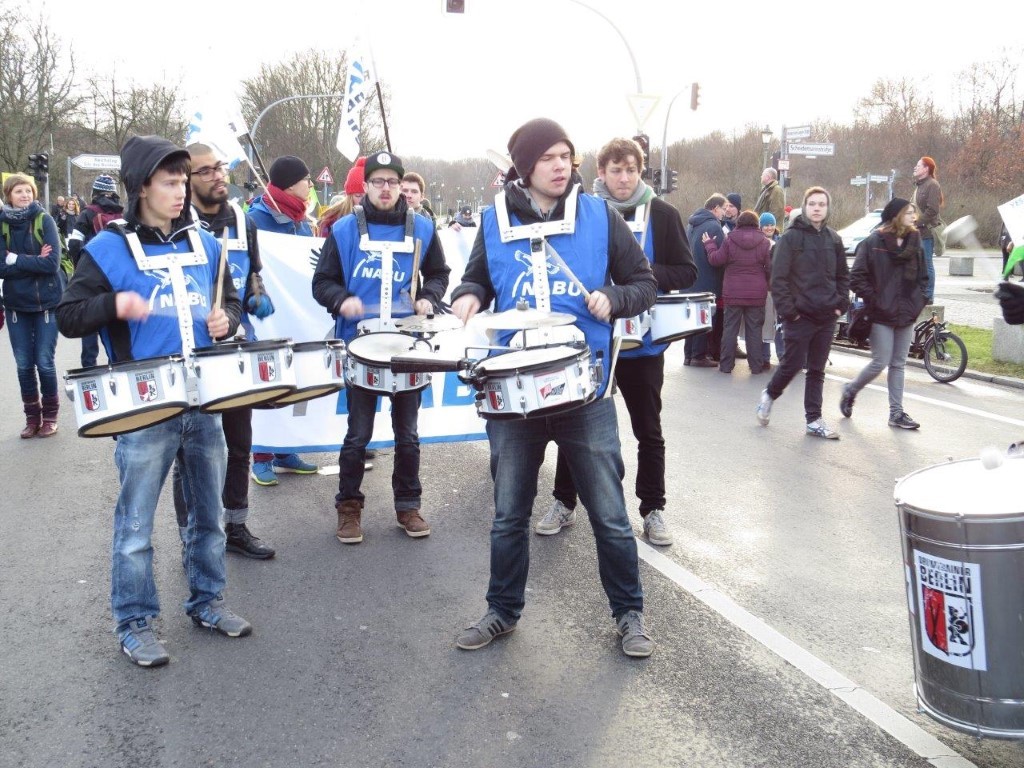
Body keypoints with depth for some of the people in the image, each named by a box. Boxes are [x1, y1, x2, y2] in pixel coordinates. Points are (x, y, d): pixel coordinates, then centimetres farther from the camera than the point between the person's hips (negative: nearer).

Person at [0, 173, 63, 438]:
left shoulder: (44, 220, -6)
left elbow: (52, 263, -16)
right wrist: (34, 261, -17)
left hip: (46, 302, -2)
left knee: (44, 362, 0)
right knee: (24, 364, 7)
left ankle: (50, 416, 16)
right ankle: (32, 417, 20)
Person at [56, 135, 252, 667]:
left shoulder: (203, 244, 9)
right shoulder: (107, 250, -5)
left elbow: (230, 301, 20)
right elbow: (68, 318, -5)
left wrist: (226, 320, -3)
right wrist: (115, 306, -23)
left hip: (204, 402, 5)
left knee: (208, 512, 15)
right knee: (136, 525, 3)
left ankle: (206, 601, 32)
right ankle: (134, 624, 17)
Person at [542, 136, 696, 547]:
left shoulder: (662, 214, -2)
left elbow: (686, 272, -3)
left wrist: (645, 274, -20)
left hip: (642, 341, -1)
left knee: (648, 430, 9)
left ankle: (653, 509, 23)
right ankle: (564, 502, 25)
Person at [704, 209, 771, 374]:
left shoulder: (730, 240, -4)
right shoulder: (764, 242, -1)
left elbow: (716, 259, -2)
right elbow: (770, 268, -1)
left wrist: (709, 244, 14)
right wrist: (768, 285, 15)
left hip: (733, 293, 0)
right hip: (757, 294, 1)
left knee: (730, 329, 6)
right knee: (754, 330, 6)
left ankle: (726, 365, 8)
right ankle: (756, 365, 8)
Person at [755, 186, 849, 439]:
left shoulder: (833, 239, 9)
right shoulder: (791, 237, -6)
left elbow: (843, 275, 17)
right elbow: (778, 277, -10)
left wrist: (841, 304, 5)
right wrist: (787, 309, -14)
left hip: (827, 317, 5)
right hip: (799, 315, -5)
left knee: (817, 370, 9)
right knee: (792, 364, 0)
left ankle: (814, 420, 14)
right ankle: (769, 395, 27)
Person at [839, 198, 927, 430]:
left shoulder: (914, 243, 11)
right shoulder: (873, 243, -8)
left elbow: (923, 277, 20)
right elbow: (857, 278, -11)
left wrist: (918, 300, 7)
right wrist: (873, 300, -13)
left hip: (907, 315, 6)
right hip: (882, 315, -6)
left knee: (899, 365, 9)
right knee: (880, 362, -5)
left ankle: (896, 412, 14)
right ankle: (850, 391, 20)